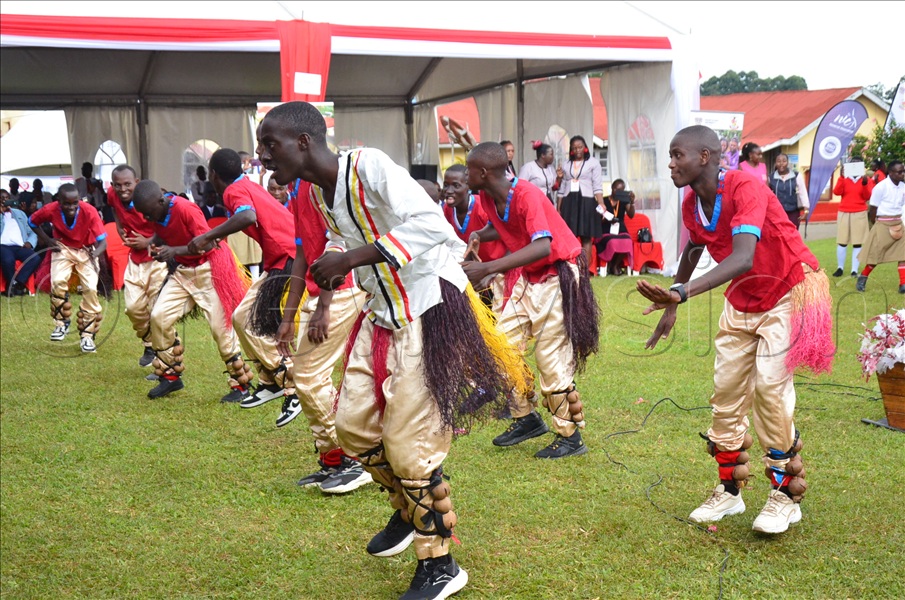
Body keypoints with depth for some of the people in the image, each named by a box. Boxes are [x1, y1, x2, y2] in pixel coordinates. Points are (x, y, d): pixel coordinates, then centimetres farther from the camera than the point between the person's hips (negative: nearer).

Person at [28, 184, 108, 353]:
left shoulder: (89, 212, -32)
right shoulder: (50, 210, -26)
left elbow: (103, 241, -34)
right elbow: (32, 222, -2)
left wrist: (95, 253, -55)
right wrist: (47, 241, -11)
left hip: (86, 250, -1)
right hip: (63, 248, 1)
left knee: (90, 289, -14)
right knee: (58, 282, -21)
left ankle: (87, 335, -1)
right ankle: (61, 323, 4)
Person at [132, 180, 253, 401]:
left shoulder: (186, 209, -25)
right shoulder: (157, 213, -3)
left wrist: (175, 251, -34)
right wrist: (154, 244, -8)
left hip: (208, 269, -7)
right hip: (183, 271, 7)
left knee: (220, 327, -6)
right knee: (158, 316, -4)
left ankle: (241, 385, 7)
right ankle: (171, 376, 11)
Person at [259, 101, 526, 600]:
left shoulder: (369, 166, -22)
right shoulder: (319, 192, 5)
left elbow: (429, 224, -31)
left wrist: (351, 257, -32)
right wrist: (334, 265, 0)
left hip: (428, 312, -9)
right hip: (380, 315, 9)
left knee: (408, 446, -4)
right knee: (353, 424, 12)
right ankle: (408, 512, 38)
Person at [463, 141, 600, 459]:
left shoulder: (526, 195, -27)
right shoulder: (486, 198, -3)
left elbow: (542, 247, -41)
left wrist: (487, 268, -46)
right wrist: (479, 235, -6)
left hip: (558, 275, -8)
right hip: (529, 276, 9)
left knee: (550, 356, -7)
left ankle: (571, 436, 6)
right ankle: (526, 418, 18)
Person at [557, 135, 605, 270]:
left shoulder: (593, 163, 5)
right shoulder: (566, 165, 14)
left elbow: (598, 186, -3)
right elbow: (561, 188, 13)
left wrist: (601, 204, -16)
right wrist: (558, 207, 7)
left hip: (586, 202, -3)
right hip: (569, 203, 3)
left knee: (586, 237, -3)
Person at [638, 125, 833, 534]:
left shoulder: (744, 188, -30)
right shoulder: (691, 205, -7)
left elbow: (742, 259, -45)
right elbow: (694, 247, 14)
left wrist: (681, 293, -56)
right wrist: (670, 305, 15)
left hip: (788, 293, -7)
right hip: (741, 301, 7)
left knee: (769, 386, -16)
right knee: (726, 390, 4)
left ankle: (785, 496, 0)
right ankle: (729, 490, 18)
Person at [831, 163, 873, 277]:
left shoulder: (866, 180, 3)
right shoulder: (844, 179, 4)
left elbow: (867, 197, -5)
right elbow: (836, 192, -11)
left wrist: (865, 184, -19)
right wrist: (841, 177, -19)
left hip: (860, 214, -1)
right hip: (844, 213, 1)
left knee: (857, 243, 0)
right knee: (842, 242, 3)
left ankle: (854, 270, 3)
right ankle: (840, 268, 12)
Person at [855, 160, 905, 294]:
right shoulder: (881, 187, -14)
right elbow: (873, 209, -9)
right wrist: (876, 226, -2)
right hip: (883, 224, -5)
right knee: (876, 254, 1)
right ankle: (862, 279, 21)